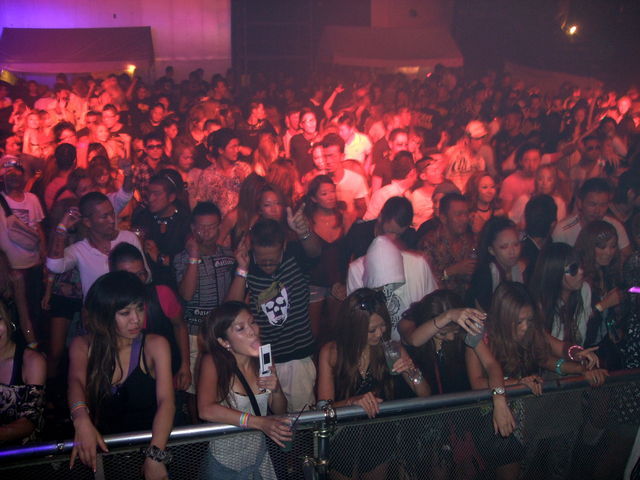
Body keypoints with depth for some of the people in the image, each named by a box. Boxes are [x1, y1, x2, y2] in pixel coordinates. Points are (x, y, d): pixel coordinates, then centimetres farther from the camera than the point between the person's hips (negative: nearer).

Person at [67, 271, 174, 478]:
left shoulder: (155, 345, -5)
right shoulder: (83, 345, 2)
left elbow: (166, 401, -16)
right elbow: (76, 381, -15)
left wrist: (155, 456, -32)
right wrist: (81, 419, -37)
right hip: (102, 446, 2)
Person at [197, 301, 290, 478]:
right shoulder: (213, 362, -18)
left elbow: (280, 411, 3)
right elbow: (206, 410, -32)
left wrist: (276, 390, -18)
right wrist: (259, 423, -35)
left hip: (260, 459, 4)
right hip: (226, 465, -4)